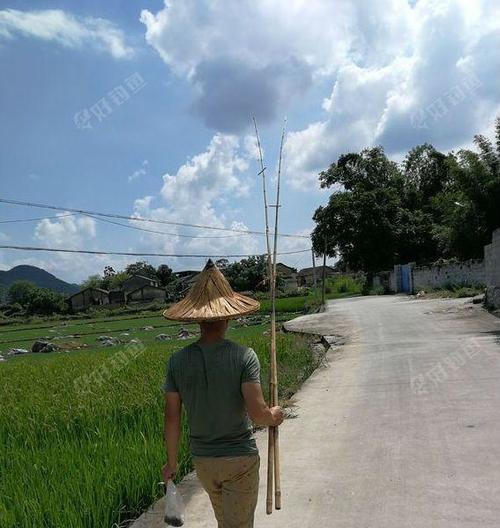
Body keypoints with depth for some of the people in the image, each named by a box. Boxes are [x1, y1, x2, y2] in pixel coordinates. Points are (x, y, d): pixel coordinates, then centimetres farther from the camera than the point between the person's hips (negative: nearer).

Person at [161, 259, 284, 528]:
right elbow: (257, 413, -24)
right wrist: (274, 416, -2)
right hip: (240, 458, -4)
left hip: (203, 459, 4)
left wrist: (172, 461, 9)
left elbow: (171, 417, -4)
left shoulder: (177, 360, -9)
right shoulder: (243, 356, -19)